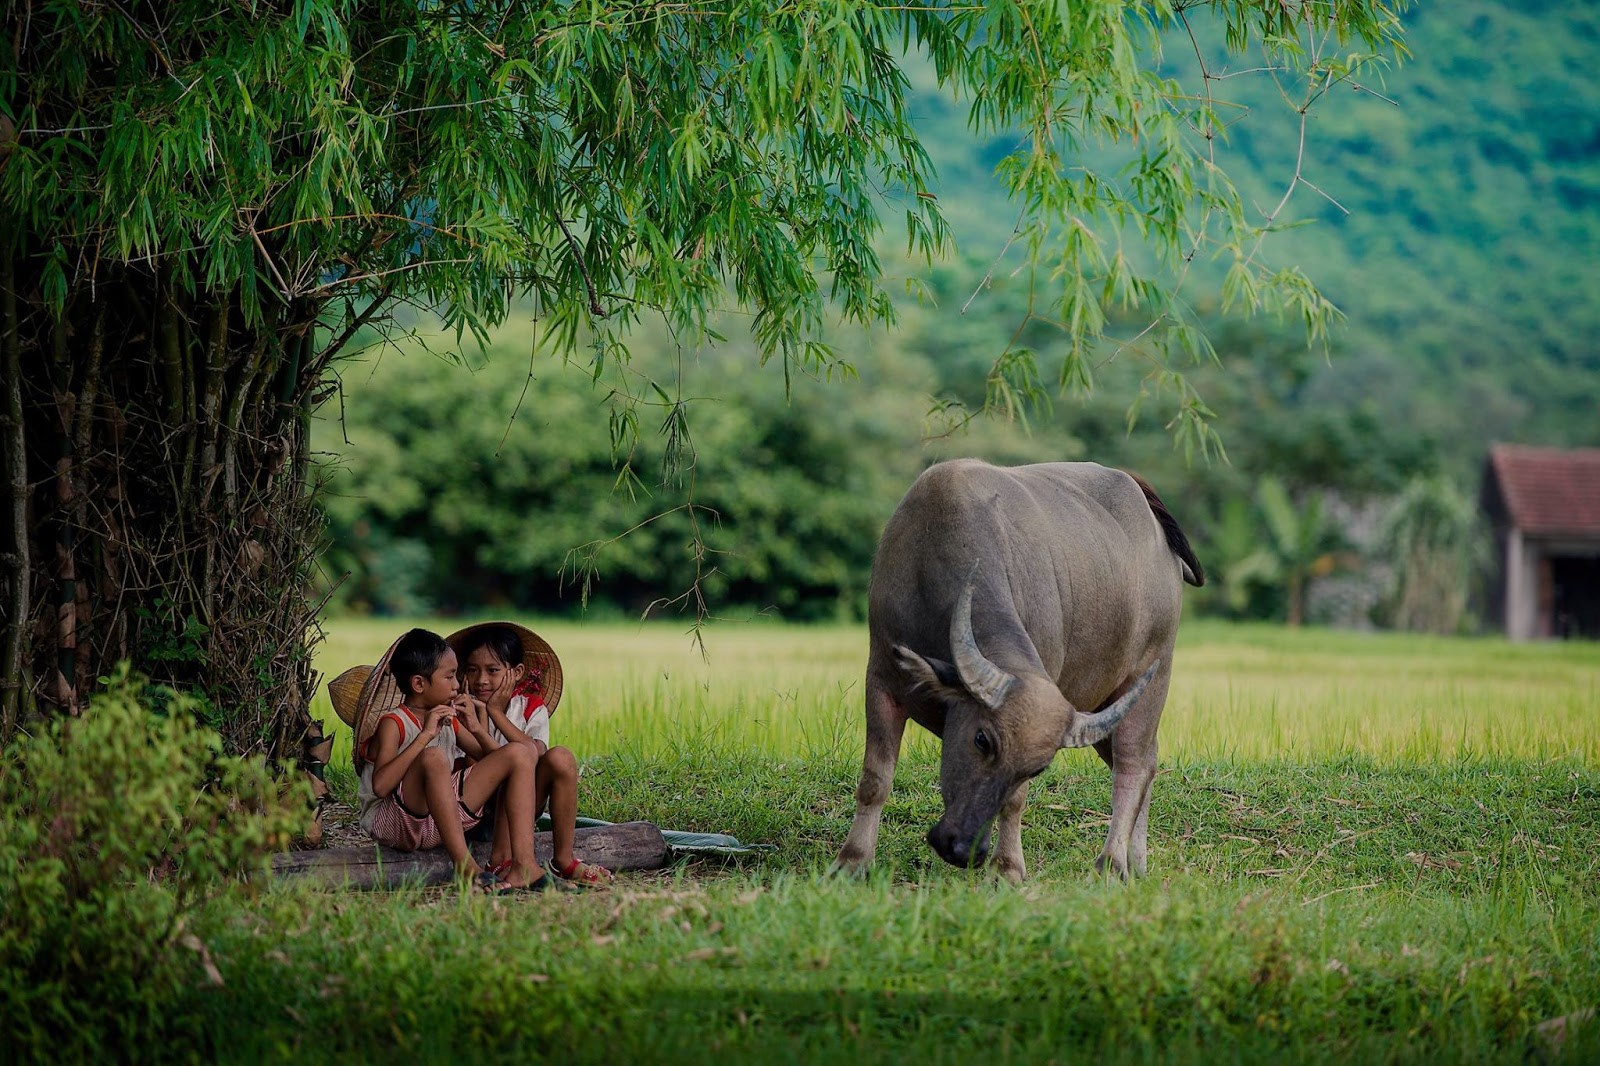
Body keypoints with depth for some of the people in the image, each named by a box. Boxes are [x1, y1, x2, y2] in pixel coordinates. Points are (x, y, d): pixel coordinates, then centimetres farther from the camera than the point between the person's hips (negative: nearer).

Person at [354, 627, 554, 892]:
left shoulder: (449, 720, 14)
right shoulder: (393, 724, -9)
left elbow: (494, 759, 14)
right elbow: (380, 786, -27)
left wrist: (476, 729, -4)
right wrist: (425, 736, -25)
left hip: (446, 815, 8)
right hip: (394, 820, -8)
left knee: (519, 754, -2)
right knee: (433, 758, -36)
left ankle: (523, 864, -18)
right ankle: (465, 865, -37)